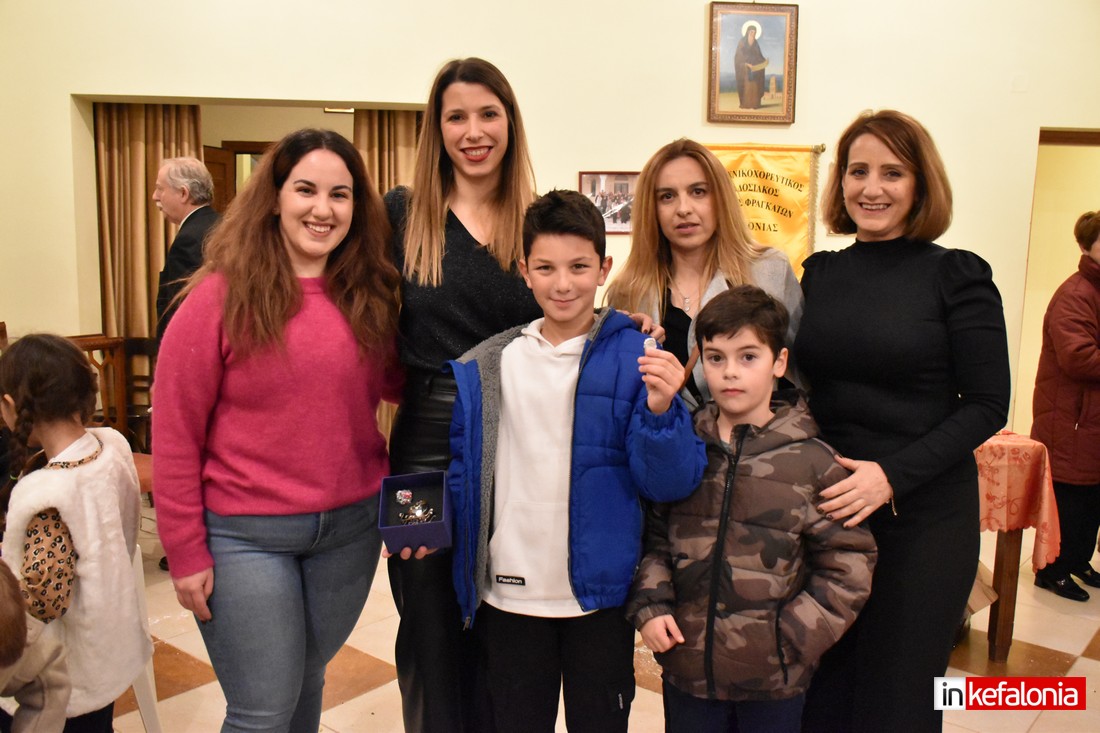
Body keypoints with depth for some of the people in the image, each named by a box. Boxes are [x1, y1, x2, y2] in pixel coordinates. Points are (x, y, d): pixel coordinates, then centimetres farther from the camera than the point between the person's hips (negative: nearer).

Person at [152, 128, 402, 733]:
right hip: (246, 536, -4)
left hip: (351, 528, 4)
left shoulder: (370, 298, 0)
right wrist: (186, 553, -8)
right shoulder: (222, 296, -11)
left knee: (306, 682, 22)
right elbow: (175, 434, -9)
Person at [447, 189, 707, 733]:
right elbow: (462, 467, 8)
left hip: (600, 595, -2)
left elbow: (669, 485, -11)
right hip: (509, 594, 2)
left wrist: (659, 412, -27)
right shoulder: (485, 368, 0)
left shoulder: (634, 361, -8)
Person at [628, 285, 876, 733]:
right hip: (687, 667, 2)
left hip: (773, 679, -2)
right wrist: (649, 607, -3)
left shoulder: (812, 461, -7)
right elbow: (653, 536, 10)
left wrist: (793, 637, -10)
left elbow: (848, 563, -4)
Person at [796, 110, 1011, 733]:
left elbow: (987, 405, -8)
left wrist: (893, 473, -19)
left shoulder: (956, 275, -7)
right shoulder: (820, 272, 5)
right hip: (826, 510, 4)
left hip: (924, 516, -3)